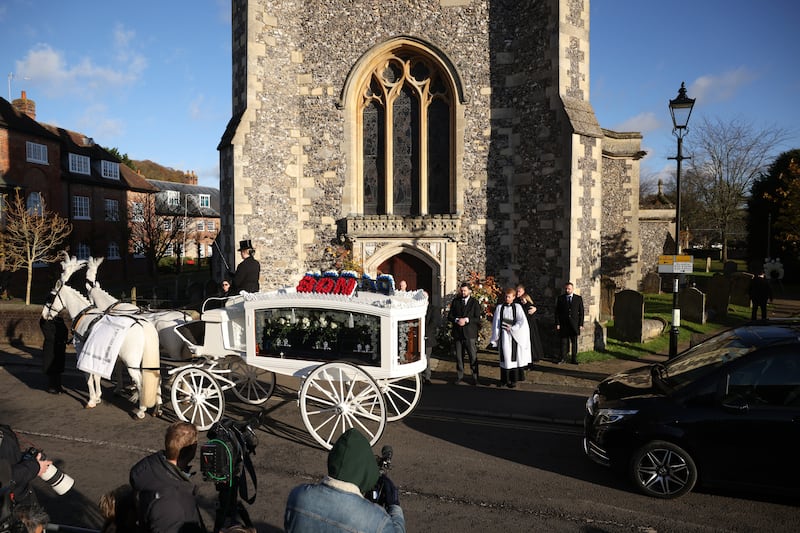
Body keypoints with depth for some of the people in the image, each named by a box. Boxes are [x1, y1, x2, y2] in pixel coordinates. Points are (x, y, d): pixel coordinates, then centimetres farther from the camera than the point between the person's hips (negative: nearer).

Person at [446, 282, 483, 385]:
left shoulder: (475, 303, 3)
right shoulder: (455, 302, 12)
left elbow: (477, 319, -3)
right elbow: (449, 316, 8)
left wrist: (466, 320, -16)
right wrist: (457, 320, -11)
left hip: (470, 334, -3)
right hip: (457, 333, 3)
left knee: (473, 357, -3)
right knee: (459, 356, 7)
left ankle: (475, 377, 6)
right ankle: (460, 376, 17)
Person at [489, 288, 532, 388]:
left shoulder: (517, 307, 2)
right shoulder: (499, 307, 5)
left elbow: (522, 321, -6)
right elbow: (496, 323, 4)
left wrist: (512, 328, -10)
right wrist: (495, 337, -1)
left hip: (514, 336, -1)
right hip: (503, 336, 1)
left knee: (513, 357, 2)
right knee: (504, 357, 5)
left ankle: (513, 380, 7)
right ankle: (504, 379, 12)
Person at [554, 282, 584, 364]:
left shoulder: (578, 298, 5)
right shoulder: (560, 298, 4)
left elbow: (581, 312, 5)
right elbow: (557, 312, 4)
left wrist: (581, 324, -2)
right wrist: (557, 323, -4)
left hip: (574, 324, 0)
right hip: (563, 324, 0)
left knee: (574, 342, 5)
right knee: (564, 342, 2)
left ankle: (574, 359, 13)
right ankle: (563, 358, 10)